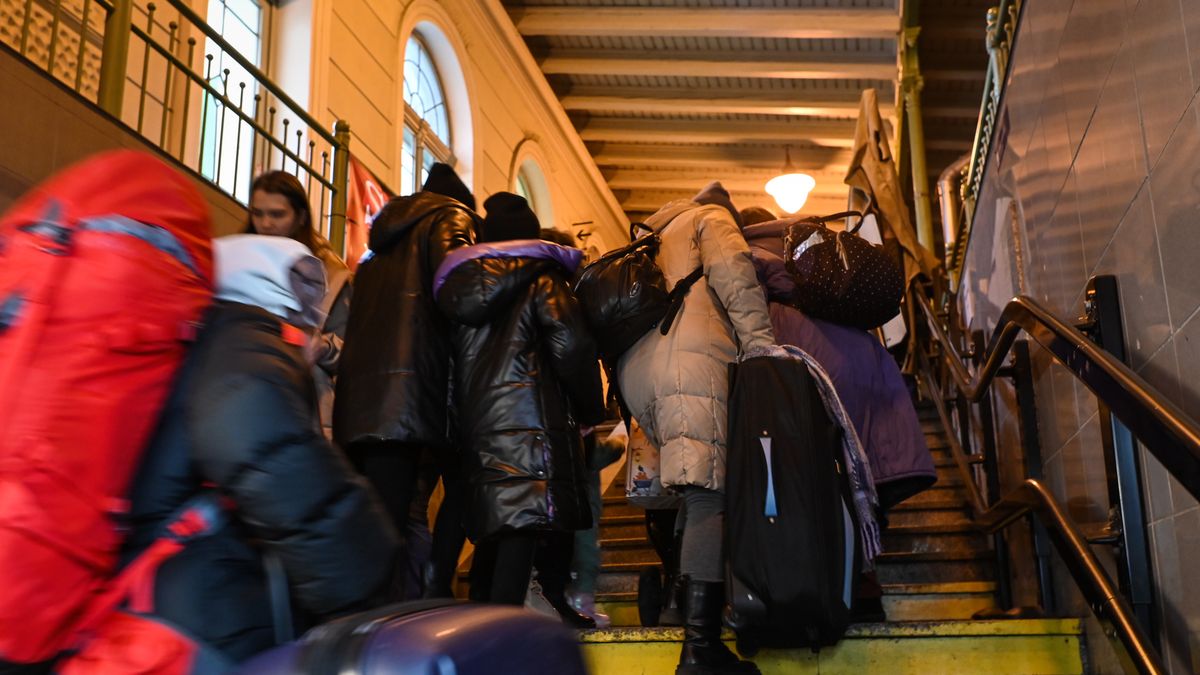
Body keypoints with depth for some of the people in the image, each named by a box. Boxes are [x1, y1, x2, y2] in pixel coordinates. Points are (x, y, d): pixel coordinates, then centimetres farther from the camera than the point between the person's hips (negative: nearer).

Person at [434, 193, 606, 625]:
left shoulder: (461, 282, 20)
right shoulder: (541, 277, 2)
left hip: (475, 419, 7)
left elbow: (453, 358, 21)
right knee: (524, 524, -13)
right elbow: (570, 345, -10)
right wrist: (591, 411, 0)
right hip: (528, 417, -7)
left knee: (491, 529, 14)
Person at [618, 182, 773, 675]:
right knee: (711, 495, -17)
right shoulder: (710, 218, 20)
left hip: (634, 371, 8)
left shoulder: (652, 242, 40)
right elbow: (735, 276, -1)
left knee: (696, 491, 16)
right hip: (691, 361, -8)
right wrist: (761, 344, -8)